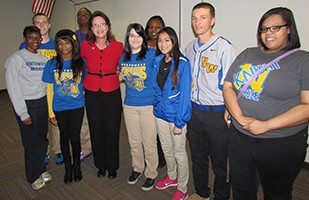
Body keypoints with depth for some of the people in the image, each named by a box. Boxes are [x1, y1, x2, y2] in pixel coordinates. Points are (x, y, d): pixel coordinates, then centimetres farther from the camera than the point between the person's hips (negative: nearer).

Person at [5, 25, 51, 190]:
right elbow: (13, 88, -9)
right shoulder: (15, 58, -7)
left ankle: (41, 168, 35)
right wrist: (23, 113, -11)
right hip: (26, 105, -4)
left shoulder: (43, 58, 9)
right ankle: (33, 176, 26)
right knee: (31, 142, 5)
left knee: (43, 139, 12)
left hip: (42, 103, 5)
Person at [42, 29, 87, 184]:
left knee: (75, 137, 6)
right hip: (60, 108, 1)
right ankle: (68, 167, 35)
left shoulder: (81, 62, -5)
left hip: (77, 107, 0)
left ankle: (76, 166, 32)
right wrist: (50, 112, -1)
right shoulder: (52, 64, -5)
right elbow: (49, 88, -1)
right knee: (64, 137, 15)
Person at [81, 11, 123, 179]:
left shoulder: (118, 46, -4)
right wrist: (91, 79, 7)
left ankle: (112, 166, 28)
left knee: (112, 131, 6)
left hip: (112, 92, -1)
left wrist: (116, 78, 1)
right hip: (92, 93, 2)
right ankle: (100, 165, 33)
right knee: (96, 130, 11)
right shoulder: (86, 46, -2)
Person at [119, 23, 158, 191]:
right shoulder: (123, 57, 5)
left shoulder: (152, 54, -10)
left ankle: (151, 174, 28)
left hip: (149, 105, -4)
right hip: (129, 105, 5)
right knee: (134, 141, 18)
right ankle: (137, 168, 41)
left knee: (149, 143, 7)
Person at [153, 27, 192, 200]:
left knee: (179, 153, 9)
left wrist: (179, 122, -18)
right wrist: (156, 106, 2)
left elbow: (184, 94, -16)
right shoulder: (157, 61, 3)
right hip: (160, 113, 6)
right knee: (166, 149, 21)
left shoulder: (183, 63, -15)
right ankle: (172, 177, 45)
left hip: (176, 115, -6)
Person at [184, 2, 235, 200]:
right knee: (198, 156, 20)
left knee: (219, 161, 12)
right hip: (194, 111, 6)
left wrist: (228, 115, -14)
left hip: (217, 114, -5)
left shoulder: (224, 46, -13)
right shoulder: (190, 47, 7)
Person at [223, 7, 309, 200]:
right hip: (239, 138, 4)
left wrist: (266, 125, -21)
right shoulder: (247, 55, 6)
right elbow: (228, 86, 3)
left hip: (282, 145, -3)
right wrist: (239, 116, -12)